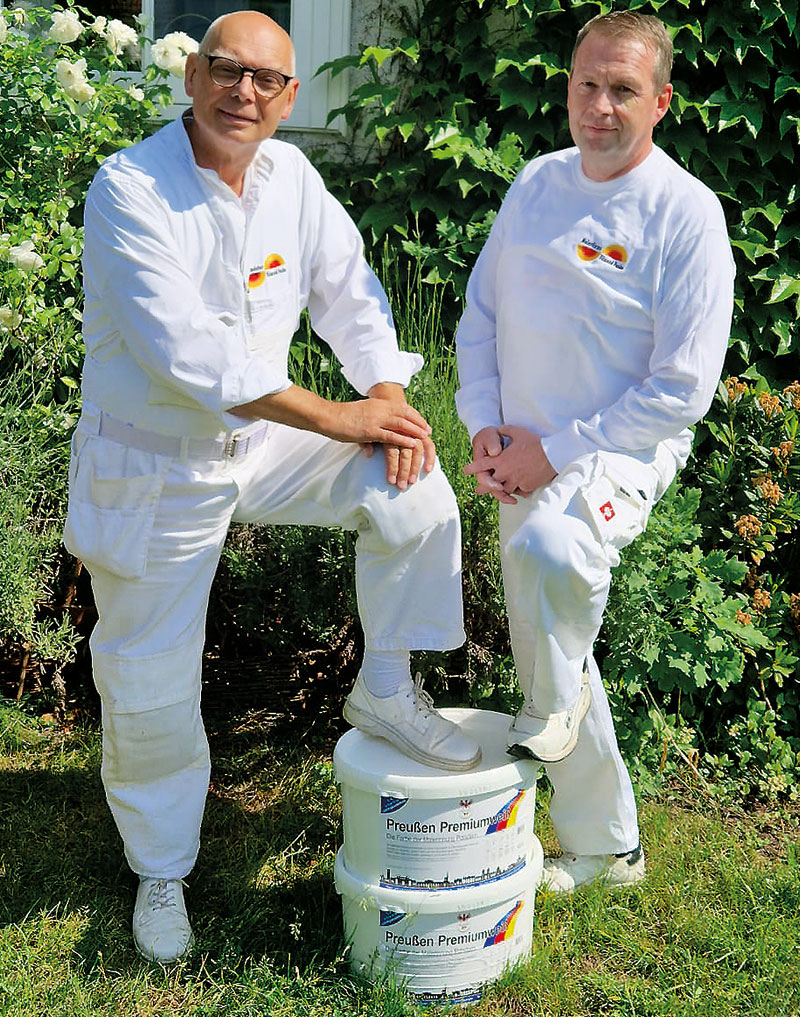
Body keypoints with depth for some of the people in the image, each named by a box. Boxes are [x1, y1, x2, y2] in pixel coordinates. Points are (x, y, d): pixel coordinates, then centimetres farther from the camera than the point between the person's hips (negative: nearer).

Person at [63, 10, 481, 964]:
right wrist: (340, 419, -28)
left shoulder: (290, 174, -1)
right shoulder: (128, 189, -21)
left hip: (262, 440, 5)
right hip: (152, 467, -4)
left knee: (412, 487, -14)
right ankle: (161, 871, 29)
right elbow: (187, 354, -30)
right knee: (150, 686, 4)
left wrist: (390, 395, -15)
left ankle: (385, 689, 7)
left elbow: (349, 293, 5)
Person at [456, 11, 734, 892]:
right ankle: (602, 845, 32)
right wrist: (485, 428, -2)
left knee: (550, 548, -39)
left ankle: (550, 716, -8)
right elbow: (480, 314, 13)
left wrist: (554, 456, -17)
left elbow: (682, 390, -15)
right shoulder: (535, 183, 6)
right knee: (547, 647, 13)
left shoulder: (685, 214, -12)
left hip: (624, 450, -6)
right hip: (525, 459, 6)